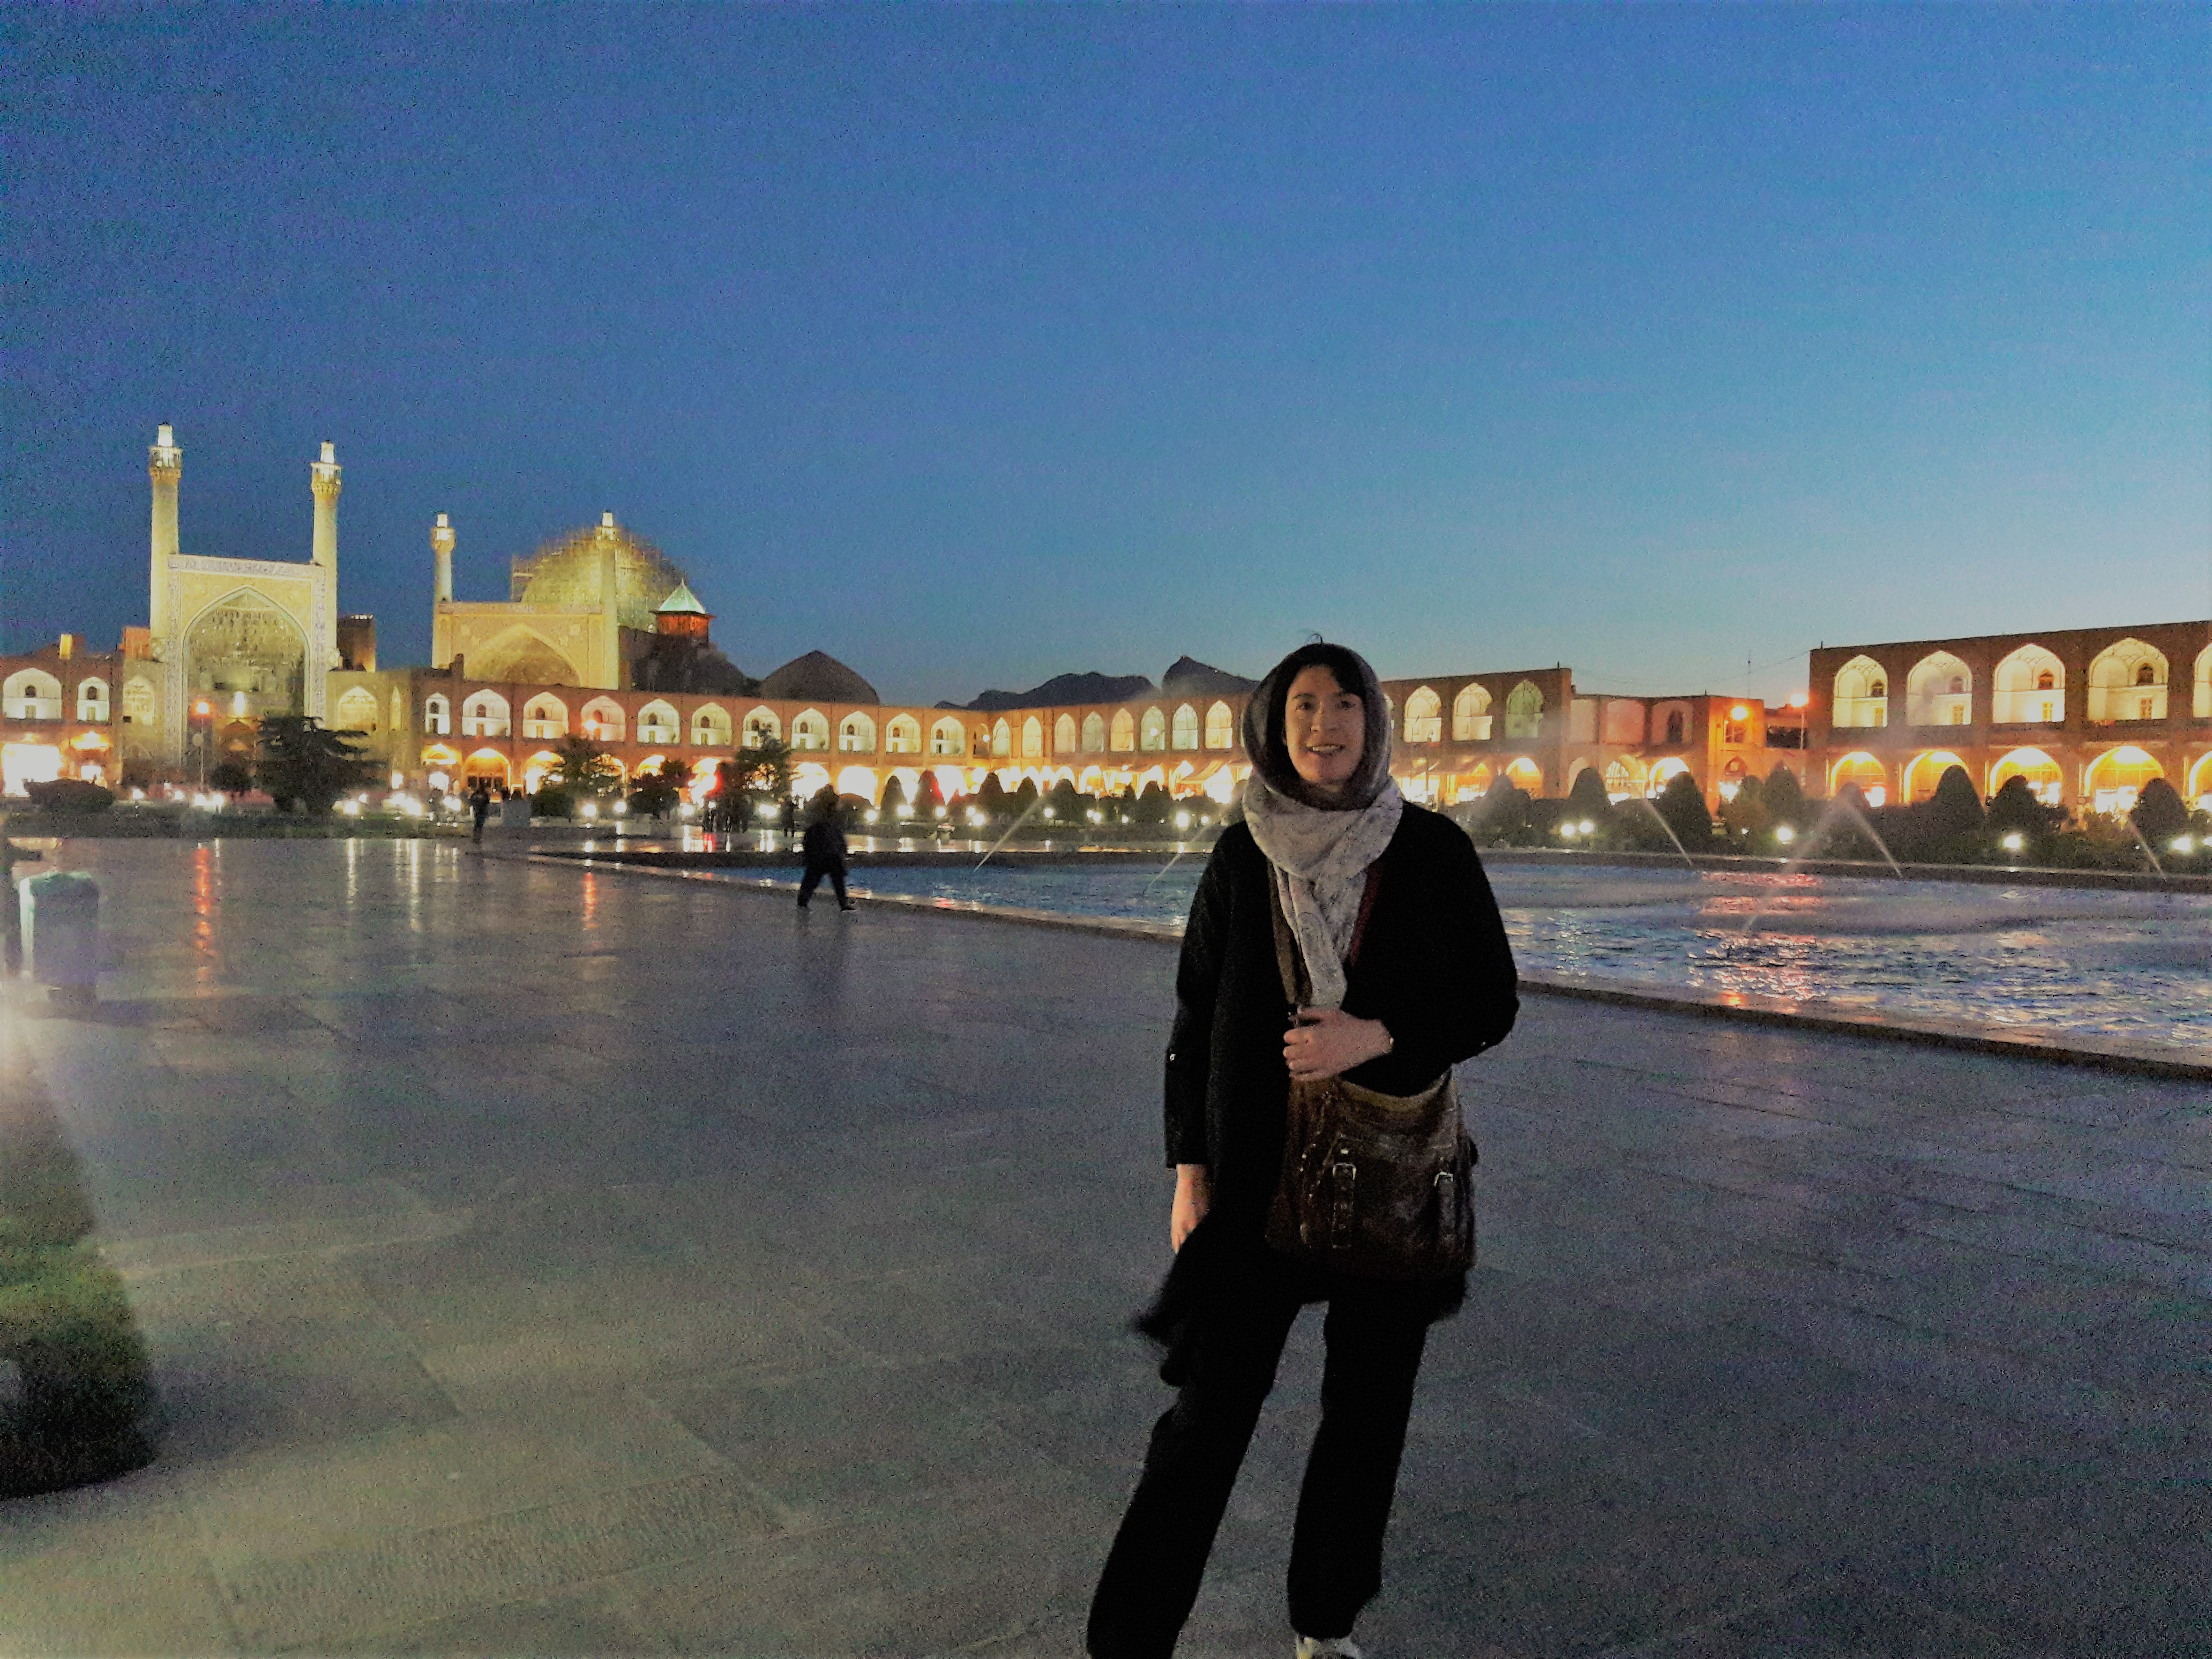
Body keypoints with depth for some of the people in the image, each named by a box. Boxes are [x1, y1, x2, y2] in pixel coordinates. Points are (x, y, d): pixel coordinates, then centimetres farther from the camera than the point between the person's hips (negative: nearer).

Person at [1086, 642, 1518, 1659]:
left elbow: (1492, 1003, -1)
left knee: (1368, 1410, 12)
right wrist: (1190, 1168, -1)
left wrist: (1377, 1037, -18)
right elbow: (1195, 1019, 2)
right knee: (1211, 1411, -1)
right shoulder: (1243, 857, -2)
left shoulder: (1432, 851, -4)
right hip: (1260, 1174, -1)